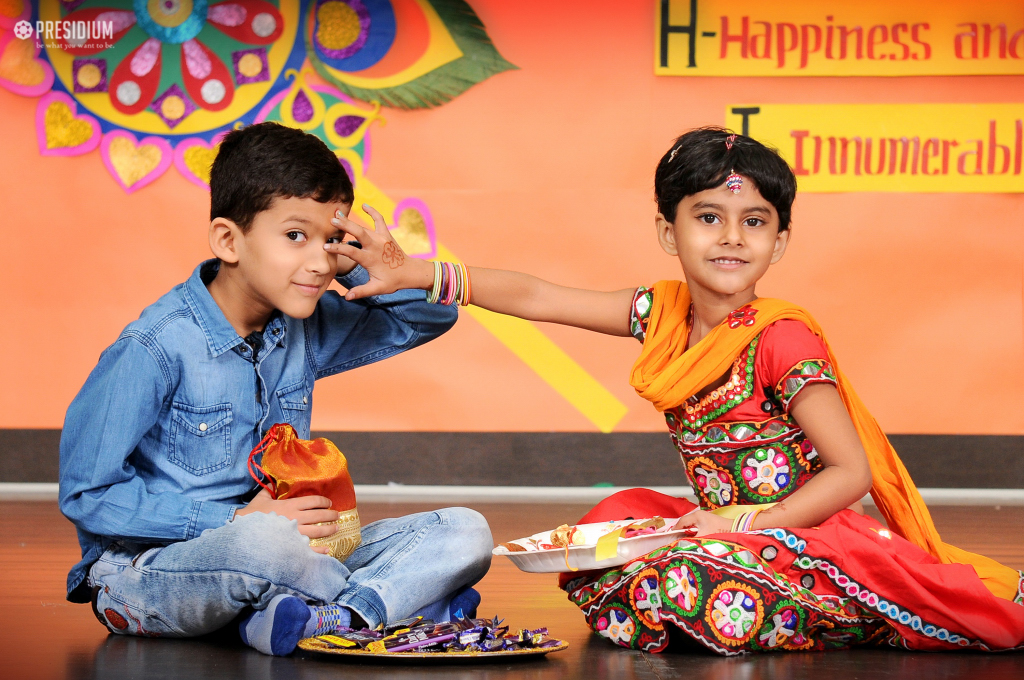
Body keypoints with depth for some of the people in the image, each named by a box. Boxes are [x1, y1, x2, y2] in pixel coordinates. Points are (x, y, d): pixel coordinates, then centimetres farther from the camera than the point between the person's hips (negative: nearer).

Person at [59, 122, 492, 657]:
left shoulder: (307, 329, 5)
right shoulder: (156, 349, -16)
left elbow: (431, 317, 17)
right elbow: (86, 494, -15)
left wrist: (359, 268, -4)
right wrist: (233, 521, -20)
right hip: (141, 568, -7)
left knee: (465, 534, -9)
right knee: (262, 544, -42)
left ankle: (334, 616, -30)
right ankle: (398, 595, -16)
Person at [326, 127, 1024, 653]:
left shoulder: (782, 339, -16)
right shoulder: (663, 312, 4)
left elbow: (852, 472, -16)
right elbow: (534, 297, 6)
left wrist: (750, 521, -25)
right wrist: (411, 275, 1)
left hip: (804, 528, -7)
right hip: (725, 525, 7)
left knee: (688, 584, -31)